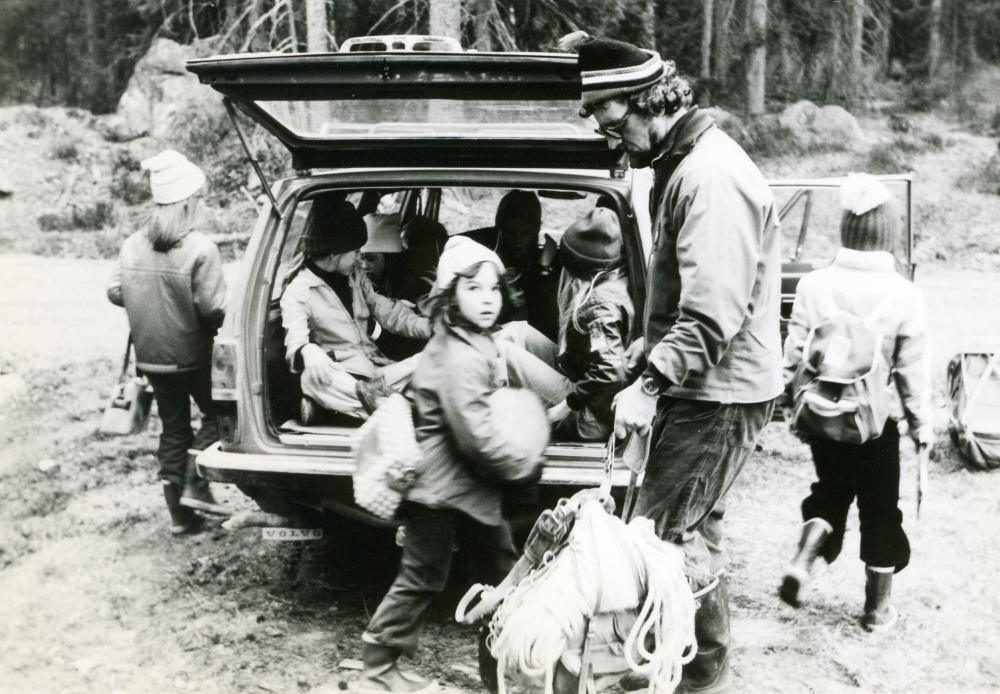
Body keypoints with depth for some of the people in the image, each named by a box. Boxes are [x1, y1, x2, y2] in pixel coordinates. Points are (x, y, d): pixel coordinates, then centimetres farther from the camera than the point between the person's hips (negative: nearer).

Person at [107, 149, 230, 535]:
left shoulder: (133, 245, 0)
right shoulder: (200, 248, -18)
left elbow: (114, 292, 6)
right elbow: (212, 307, -21)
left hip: (151, 355, 6)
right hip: (193, 355, -6)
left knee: (173, 428, 14)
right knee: (215, 414, 16)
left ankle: (179, 513, 19)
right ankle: (196, 485, 4)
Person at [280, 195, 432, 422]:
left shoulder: (357, 276, 19)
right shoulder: (297, 292, -2)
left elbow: (388, 312, 13)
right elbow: (295, 341, -15)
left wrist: (430, 327, -5)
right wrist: (308, 353, -41)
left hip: (374, 370, 6)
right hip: (339, 376, -5)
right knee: (312, 378, -40)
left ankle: (369, 392, -35)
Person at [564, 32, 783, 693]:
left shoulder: (712, 179, -21)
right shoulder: (681, 164, 12)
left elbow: (714, 313, -28)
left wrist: (651, 385, -28)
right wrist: (651, 343, 17)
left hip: (720, 394, -10)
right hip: (697, 385, 10)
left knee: (665, 532, -5)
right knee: (693, 528, 17)